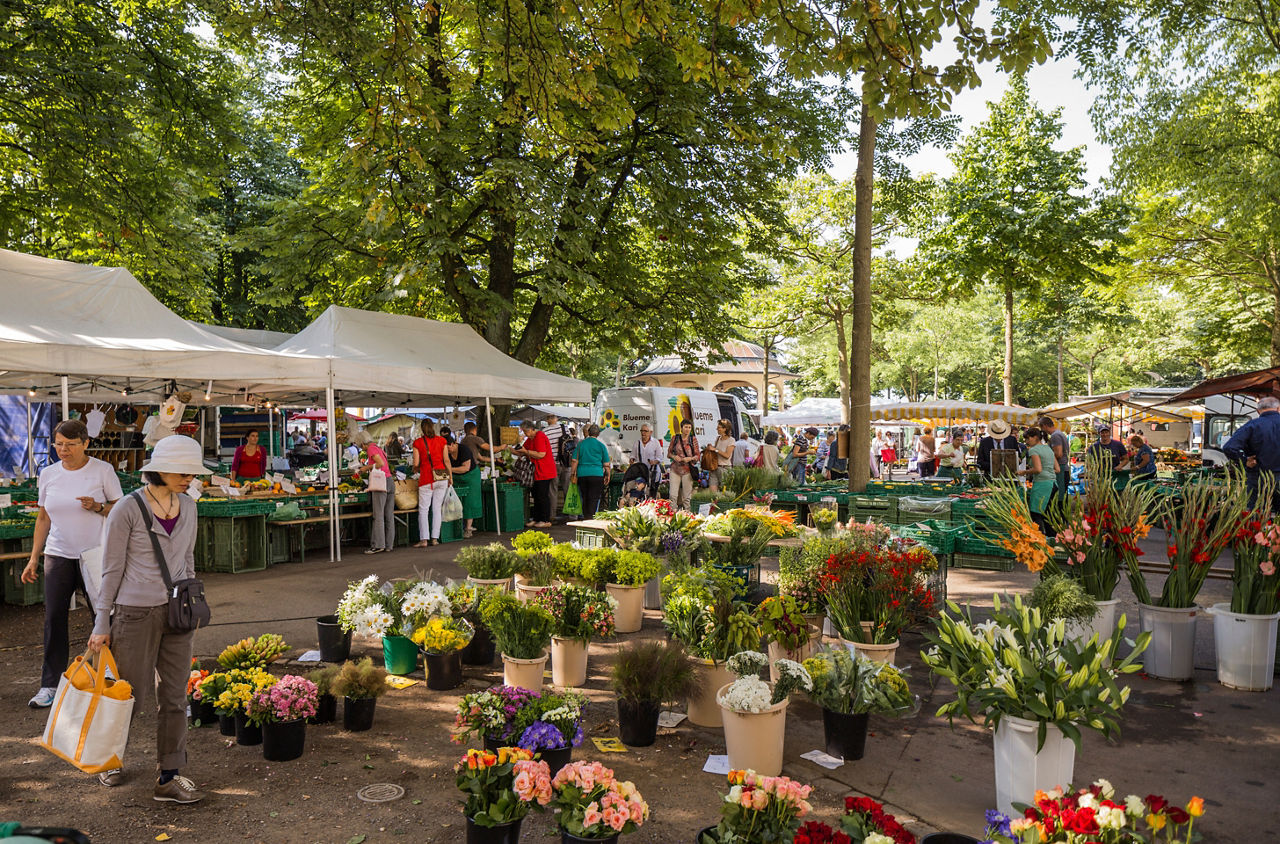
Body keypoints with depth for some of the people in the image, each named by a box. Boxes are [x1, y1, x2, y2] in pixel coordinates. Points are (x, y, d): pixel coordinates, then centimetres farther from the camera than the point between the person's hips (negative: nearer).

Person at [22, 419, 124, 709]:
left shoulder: (102, 470, -4)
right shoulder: (48, 474, 6)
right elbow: (43, 518, 13)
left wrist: (97, 507, -20)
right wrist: (33, 558, 11)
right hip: (58, 555, 3)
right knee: (54, 619, 2)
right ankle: (50, 685, 11)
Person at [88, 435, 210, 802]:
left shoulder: (187, 507, 5)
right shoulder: (128, 510, -11)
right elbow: (111, 570, -6)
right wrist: (101, 624, -5)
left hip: (176, 613, 5)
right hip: (135, 613, -5)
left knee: (174, 698, 6)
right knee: (129, 695, 9)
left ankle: (169, 778, 15)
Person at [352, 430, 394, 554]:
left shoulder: (371, 448, -5)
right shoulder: (379, 448, 20)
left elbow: (381, 463, -18)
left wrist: (368, 467, -5)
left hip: (380, 482, -8)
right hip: (390, 481, 9)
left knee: (378, 516, -7)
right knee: (389, 516, 7)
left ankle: (378, 545, -9)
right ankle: (389, 544, 9)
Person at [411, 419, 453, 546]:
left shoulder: (418, 443, -2)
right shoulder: (441, 440, 3)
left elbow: (416, 464, -3)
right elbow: (446, 461, 3)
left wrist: (415, 470, 20)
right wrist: (450, 477, 12)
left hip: (426, 478, -2)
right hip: (442, 477, 2)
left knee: (423, 509, 3)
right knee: (437, 508, 8)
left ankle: (424, 539, -2)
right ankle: (435, 538, 8)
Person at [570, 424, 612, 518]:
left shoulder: (580, 444, 6)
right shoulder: (601, 446, 2)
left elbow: (574, 461, 5)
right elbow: (606, 464, 2)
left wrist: (572, 474, 10)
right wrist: (608, 475, 11)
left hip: (582, 474, 3)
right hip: (597, 475, -3)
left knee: (584, 498, 13)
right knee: (594, 499, -1)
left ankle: (585, 517, 18)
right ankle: (591, 517, -8)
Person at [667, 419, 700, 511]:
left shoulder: (693, 439, 4)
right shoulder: (675, 438, 7)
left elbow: (698, 456, 6)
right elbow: (669, 452, 13)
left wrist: (690, 458, -13)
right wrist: (674, 456, -8)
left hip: (687, 469, -1)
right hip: (675, 468, 1)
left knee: (687, 496, 1)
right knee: (673, 495, -7)